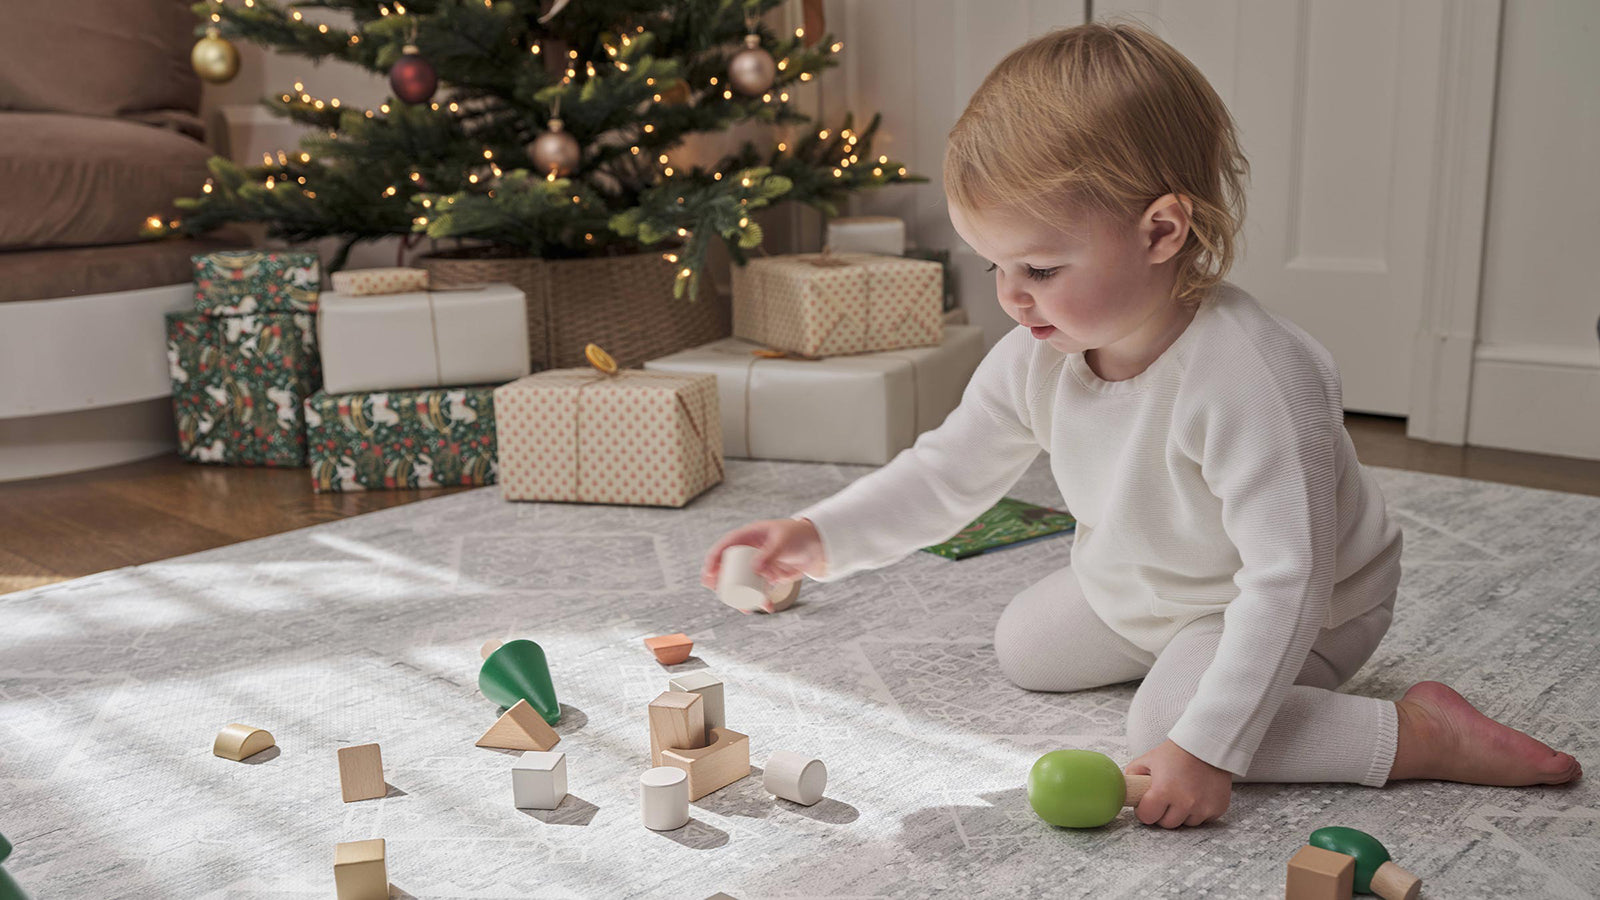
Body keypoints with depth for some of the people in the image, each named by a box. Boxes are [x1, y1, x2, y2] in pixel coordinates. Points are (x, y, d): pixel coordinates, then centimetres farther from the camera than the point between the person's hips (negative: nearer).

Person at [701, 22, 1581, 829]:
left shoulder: (1252, 379, -39)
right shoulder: (1034, 359, -17)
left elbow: (1287, 580, -37)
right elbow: (947, 471, -4)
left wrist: (1206, 748, -38)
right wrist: (822, 537, -18)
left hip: (1300, 612, -8)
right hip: (1135, 587, 8)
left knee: (1164, 725, -26)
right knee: (1025, 648, 14)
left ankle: (1419, 732, -14)